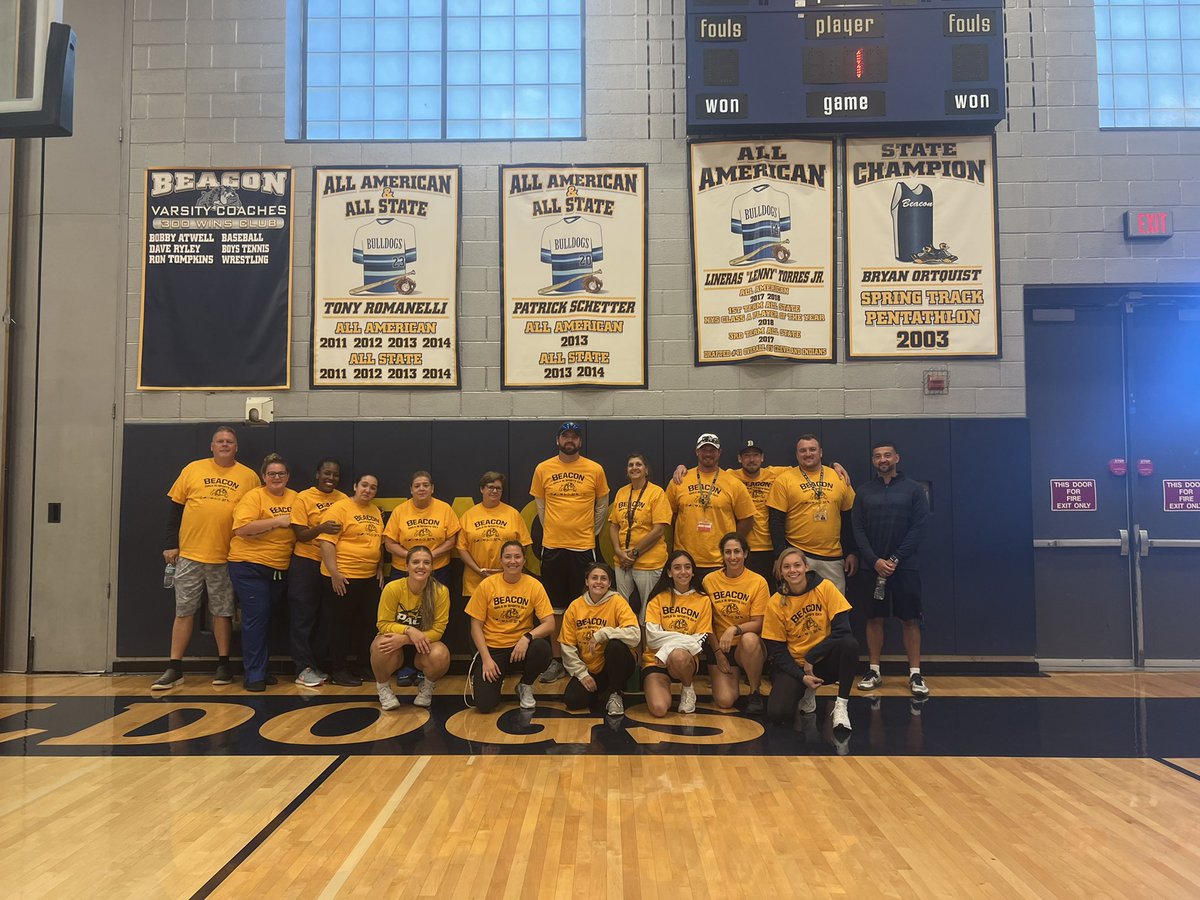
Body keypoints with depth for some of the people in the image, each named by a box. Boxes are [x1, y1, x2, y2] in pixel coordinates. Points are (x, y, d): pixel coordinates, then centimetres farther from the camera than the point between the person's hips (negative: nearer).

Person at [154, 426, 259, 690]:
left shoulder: (248, 476, 3)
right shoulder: (193, 469, 4)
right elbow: (175, 509, 6)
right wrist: (171, 545, 1)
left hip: (226, 558, -1)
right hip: (189, 554, 1)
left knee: (222, 612, 8)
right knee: (184, 612, 6)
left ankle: (223, 665, 19)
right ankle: (174, 669, 14)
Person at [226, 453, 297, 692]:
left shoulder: (294, 498, 8)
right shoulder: (254, 496, -8)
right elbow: (241, 528, -20)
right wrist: (277, 521, -21)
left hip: (279, 568, 6)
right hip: (249, 566, -5)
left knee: (267, 617, 13)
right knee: (256, 617, -6)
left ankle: (260, 669, 25)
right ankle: (253, 675, 3)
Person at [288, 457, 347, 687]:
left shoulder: (343, 499, 7)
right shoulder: (303, 498, -5)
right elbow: (300, 535, -10)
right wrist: (320, 528, -27)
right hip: (306, 564, -4)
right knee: (303, 617, 1)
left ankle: (318, 665, 22)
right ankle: (303, 669, 8)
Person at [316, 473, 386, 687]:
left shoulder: (376, 512, 12)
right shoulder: (340, 508, -10)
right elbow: (326, 541, -16)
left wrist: (380, 568, 12)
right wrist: (334, 573, -20)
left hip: (370, 577, 7)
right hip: (343, 577, -7)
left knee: (368, 624, 13)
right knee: (340, 624, 4)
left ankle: (366, 667, 25)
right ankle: (339, 670, 14)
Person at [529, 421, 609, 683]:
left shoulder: (595, 470, 2)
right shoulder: (543, 469, 4)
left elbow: (602, 506, 11)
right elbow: (540, 505, 12)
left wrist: (591, 532, 6)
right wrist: (551, 531, 8)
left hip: (583, 546, -1)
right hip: (552, 546, 1)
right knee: (555, 608, 7)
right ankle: (557, 661, 17)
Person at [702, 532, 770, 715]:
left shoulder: (758, 582, -7)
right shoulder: (709, 580, -2)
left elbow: (758, 624, -10)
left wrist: (734, 629, -27)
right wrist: (717, 651, -3)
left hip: (749, 646, -1)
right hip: (719, 646, 1)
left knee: (749, 639, -38)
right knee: (724, 701, -18)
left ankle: (755, 693, -13)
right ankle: (733, 677, 19)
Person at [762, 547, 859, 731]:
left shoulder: (825, 588, -10)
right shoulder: (775, 603, -8)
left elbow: (842, 630, -16)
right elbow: (777, 651, -4)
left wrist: (811, 658, -17)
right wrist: (802, 677, -17)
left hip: (825, 660, 0)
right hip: (795, 665, 1)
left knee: (850, 644, -32)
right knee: (777, 713, -23)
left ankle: (841, 705, -15)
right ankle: (806, 693, 13)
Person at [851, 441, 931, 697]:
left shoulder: (913, 489, 3)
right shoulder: (864, 491, 8)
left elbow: (919, 527, -4)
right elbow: (858, 529, 2)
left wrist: (896, 559, -11)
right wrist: (875, 560, -10)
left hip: (905, 566, -1)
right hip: (873, 565, 2)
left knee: (910, 619, 1)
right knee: (875, 618, 5)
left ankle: (915, 675, 8)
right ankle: (874, 671, 14)